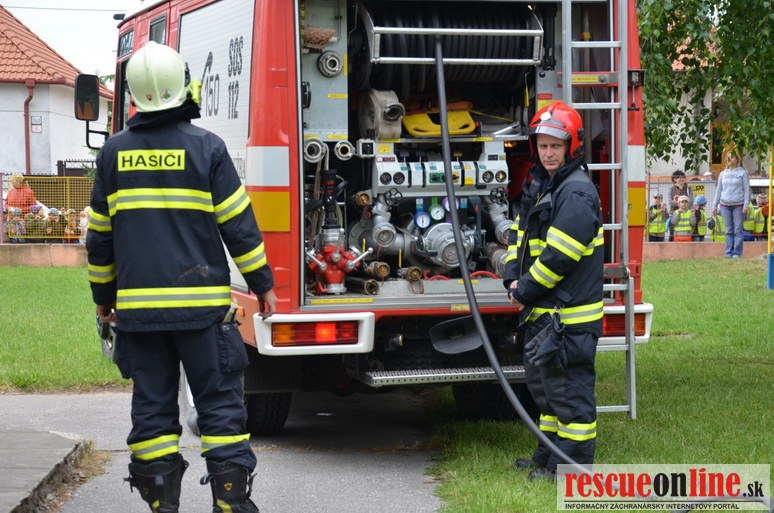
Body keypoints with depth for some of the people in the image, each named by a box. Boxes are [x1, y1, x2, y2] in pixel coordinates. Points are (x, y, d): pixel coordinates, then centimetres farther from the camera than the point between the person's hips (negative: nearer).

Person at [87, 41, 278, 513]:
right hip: (201, 304, -3)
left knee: (152, 408, 7)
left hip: (138, 307, 3)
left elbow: (100, 234, 11)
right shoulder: (206, 147, -5)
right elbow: (238, 224, -3)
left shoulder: (114, 152, 5)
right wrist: (262, 283, 6)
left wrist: (103, 294, 22)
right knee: (220, 403, 3)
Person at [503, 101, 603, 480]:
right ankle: (548, 457, 29)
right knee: (543, 381, 18)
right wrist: (513, 280, 0)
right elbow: (520, 235, 16)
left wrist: (527, 292, -14)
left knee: (569, 386, -5)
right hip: (543, 310, 10)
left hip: (569, 314, -10)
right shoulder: (539, 186, 14)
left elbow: (559, 255, -23)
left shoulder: (576, 193, -18)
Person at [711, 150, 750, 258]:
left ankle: (737, 253, -3)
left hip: (738, 205, -3)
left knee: (738, 230, -4)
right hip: (725, 205, 3)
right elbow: (718, 190, 17)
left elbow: (746, 189, 0)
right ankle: (728, 252, 5)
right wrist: (714, 205, 13)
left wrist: (746, 205, -8)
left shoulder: (742, 173, 2)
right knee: (729, 230, 4)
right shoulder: (723, 174, 13)